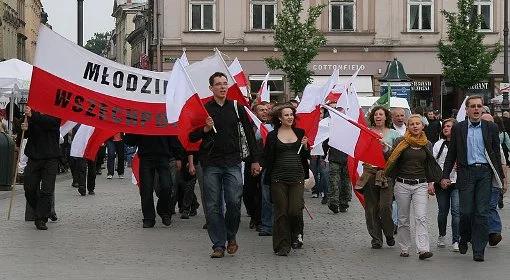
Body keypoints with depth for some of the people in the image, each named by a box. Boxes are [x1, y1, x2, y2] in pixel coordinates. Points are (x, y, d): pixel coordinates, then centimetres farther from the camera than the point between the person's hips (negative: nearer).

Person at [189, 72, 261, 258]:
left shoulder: (237, 107, 8)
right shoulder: (204, 108, 5)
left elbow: (249, 133, 11)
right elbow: (192, 137, 6)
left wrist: (255, 160, 8)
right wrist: (205, 129, -13)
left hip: (233, 162, 0)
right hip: (211, 163, 0)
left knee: (234, 202, -8)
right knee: (213, 206, -1)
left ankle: (231, 237, 15)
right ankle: (218, 245, 6)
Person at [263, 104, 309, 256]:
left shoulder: (300, 133, 10)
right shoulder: (273, 135, 3)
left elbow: (306, 157, 15)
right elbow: (267, 159, 5)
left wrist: (305, 146, -4)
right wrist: (269, 176, -6)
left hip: (297, 177, 1)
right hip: (279, 178, -1)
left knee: (295, 210, -7)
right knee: (281, 211, -1)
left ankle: (295, 236, 20)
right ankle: (282, 245, 6)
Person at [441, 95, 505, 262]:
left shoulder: (491, 128, 7)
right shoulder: (458, 129, 7)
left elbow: (496, 153, 10)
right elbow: (451, 154, 9)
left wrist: (500, 176, 6)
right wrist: (445, 176, 4)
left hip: (485, 173, 0)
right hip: (466, 173, 0)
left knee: (482, 212, -2)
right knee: (466, 211, -4)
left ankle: (479, 250, 2)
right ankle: (464, 238, 25)